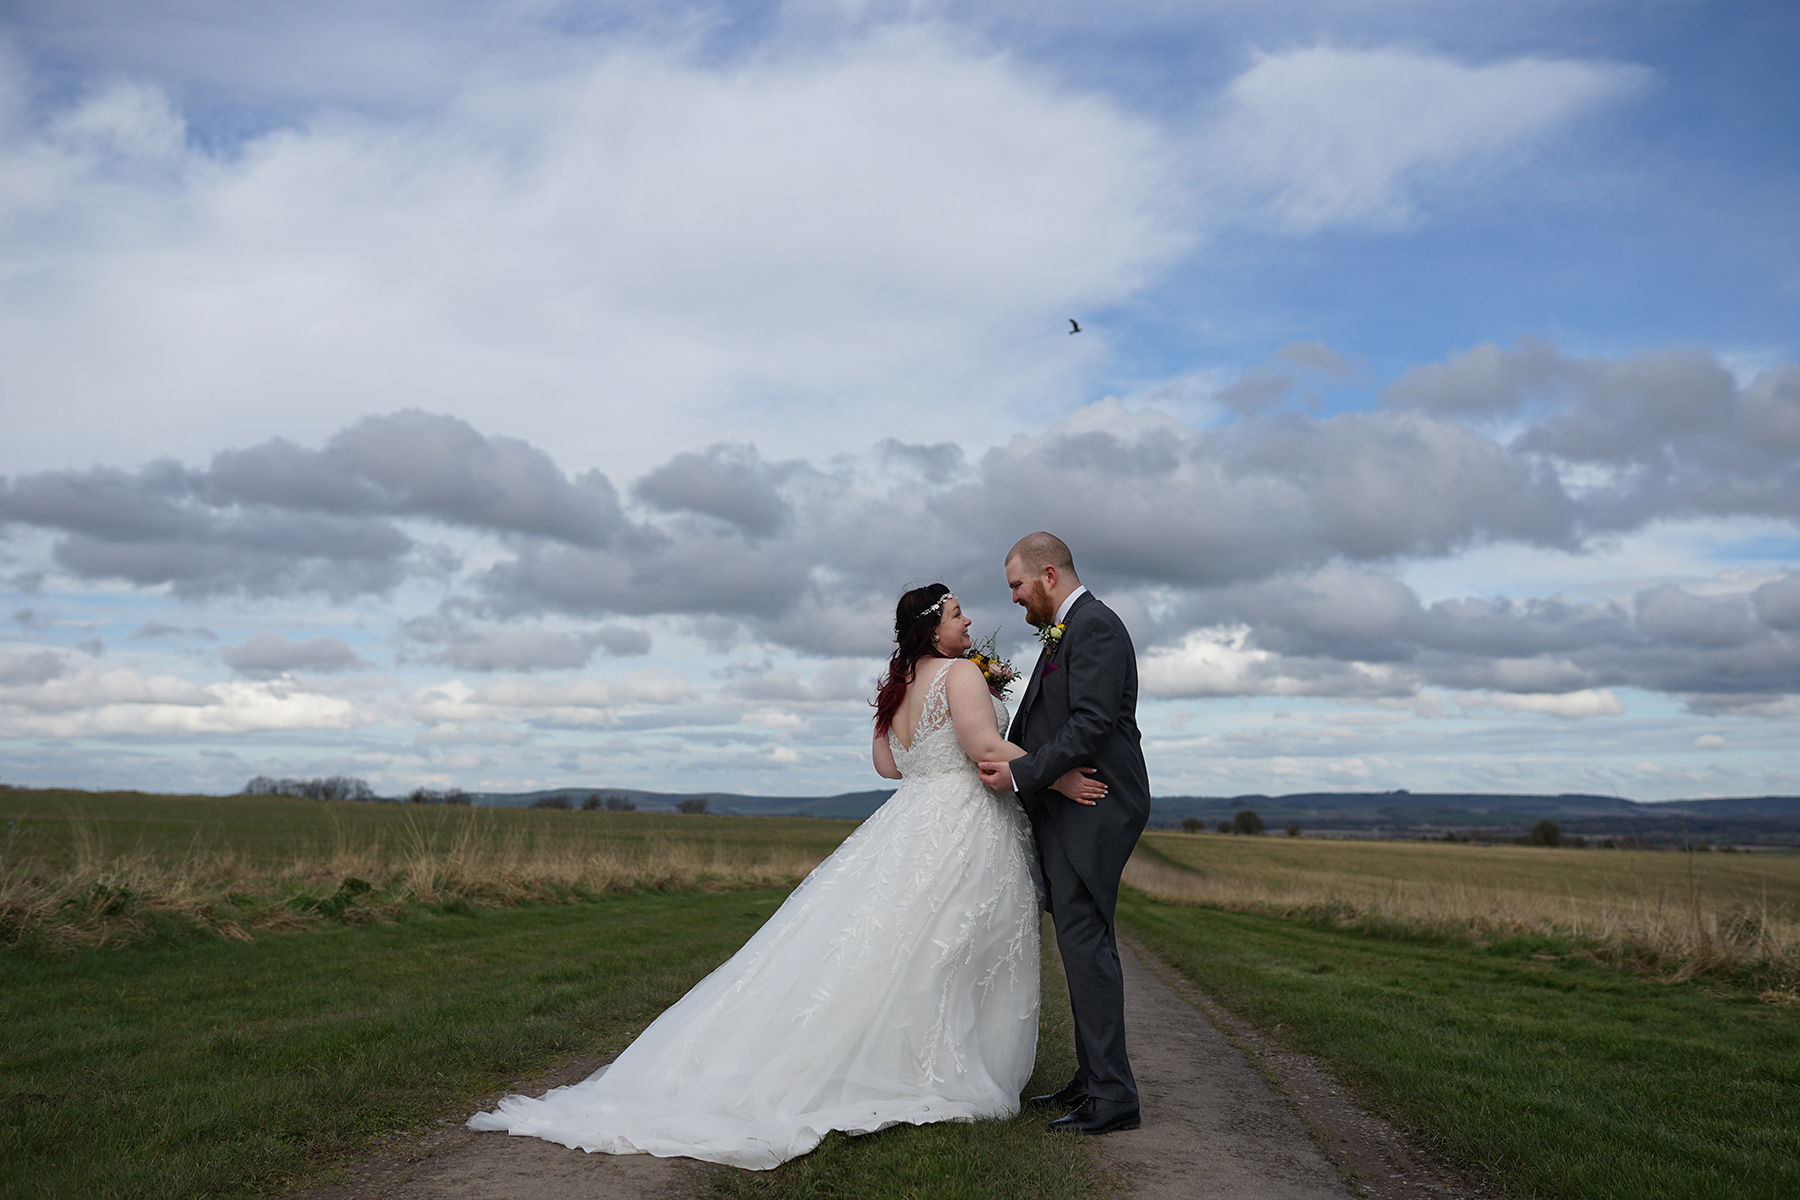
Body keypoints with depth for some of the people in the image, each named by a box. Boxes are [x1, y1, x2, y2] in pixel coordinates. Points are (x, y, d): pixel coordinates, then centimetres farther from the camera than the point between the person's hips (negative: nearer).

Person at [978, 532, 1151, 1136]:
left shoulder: (1095, 626, -12)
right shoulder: (1063, 632, 19)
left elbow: (1091, 725, -22)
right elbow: (1038, 723, 24)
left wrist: (1021, 772, -20)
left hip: (1091, 811, -10)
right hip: (1071, 813, 10)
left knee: (1084, 942, -9)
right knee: (1085, 944, 13)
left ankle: (1112, 1097, -3)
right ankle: (1093, 1080, 22)